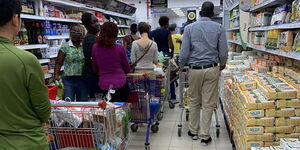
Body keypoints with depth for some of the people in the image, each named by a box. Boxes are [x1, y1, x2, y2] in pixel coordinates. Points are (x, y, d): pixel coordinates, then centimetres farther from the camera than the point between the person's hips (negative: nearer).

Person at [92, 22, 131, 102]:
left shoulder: (95, 48, -1)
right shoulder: (120, 48, -8)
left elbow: (95, 69, 10)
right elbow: (127, 70, 4)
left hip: (103, 86, 3)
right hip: (120, 84, -2)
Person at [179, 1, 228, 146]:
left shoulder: (189, 28, -1)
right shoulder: (219, 28, -1)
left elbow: (184, 53, -5)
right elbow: (223, 53, -1)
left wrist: (181, 66, 14)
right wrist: (222, 65, 19)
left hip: (194, 69, 1)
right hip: (212, 69, 0)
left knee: (194, 101, 16)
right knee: (208, 104, 6)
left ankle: (193, 131, 28)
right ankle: (204, 136, 15)